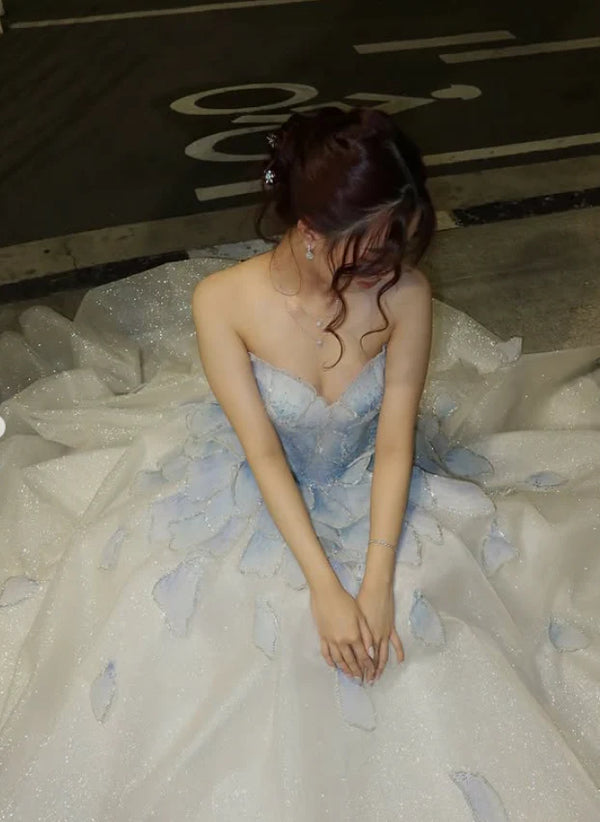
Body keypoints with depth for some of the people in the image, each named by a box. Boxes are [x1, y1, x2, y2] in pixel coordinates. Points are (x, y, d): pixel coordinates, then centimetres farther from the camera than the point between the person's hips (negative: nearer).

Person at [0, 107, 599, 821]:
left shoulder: (405, 293, -22)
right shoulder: (222, 299, -26)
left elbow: (395, 443, -18)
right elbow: (263, 454, -22)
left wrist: (377, 581, -25)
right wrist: (324, 588, -25)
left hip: (372, 490, 2)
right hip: (256, 496, -1)